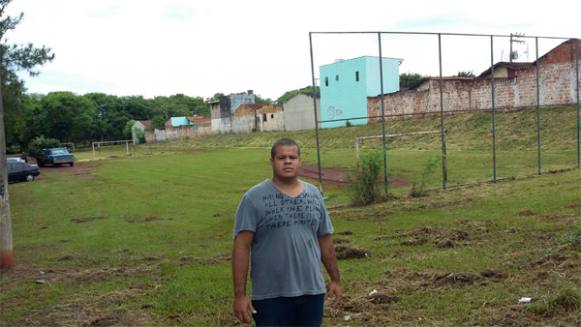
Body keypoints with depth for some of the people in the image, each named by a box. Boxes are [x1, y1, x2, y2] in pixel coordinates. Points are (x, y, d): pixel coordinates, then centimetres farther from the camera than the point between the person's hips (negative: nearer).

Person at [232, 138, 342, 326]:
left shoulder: (314, 195, 7)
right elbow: (242, 247, -11)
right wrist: (240, 294, -16)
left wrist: (335, 279, 14)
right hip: (271, 295, -4)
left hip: (312, 291, 4)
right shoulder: (254, 198, -8)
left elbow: (325, 240, 13)